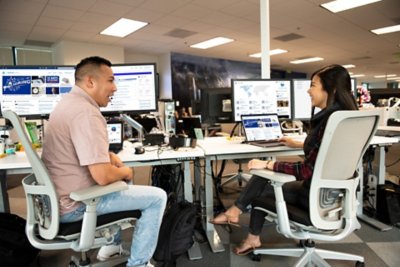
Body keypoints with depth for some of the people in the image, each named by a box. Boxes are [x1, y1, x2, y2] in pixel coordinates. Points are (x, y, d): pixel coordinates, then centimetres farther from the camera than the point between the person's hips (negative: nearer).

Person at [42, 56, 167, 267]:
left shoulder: (69, 102, 7)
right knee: (157, 197, -4)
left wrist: (111, 157, 5)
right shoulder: (86, 113, -26)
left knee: (122, 179, 30)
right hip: (74, 204, -10)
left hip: (59, 196, 10)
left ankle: (111, 245, 36)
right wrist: (125, 171, -10)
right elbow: (103, 176, -31)